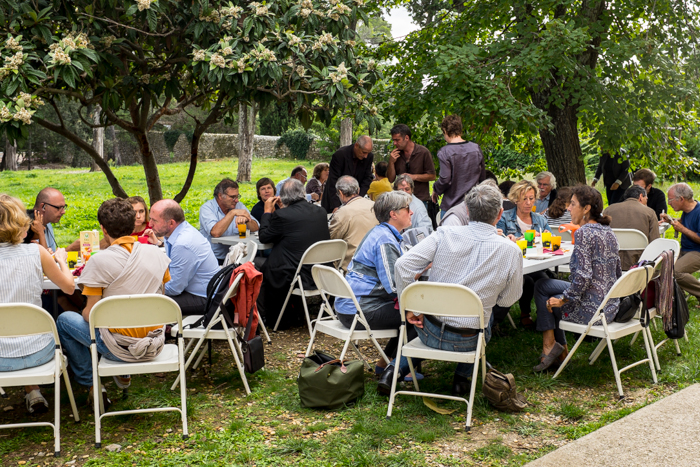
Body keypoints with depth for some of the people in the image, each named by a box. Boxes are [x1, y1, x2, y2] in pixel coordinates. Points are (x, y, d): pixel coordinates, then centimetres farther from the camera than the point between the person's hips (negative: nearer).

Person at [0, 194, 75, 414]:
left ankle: (32, 393, 35)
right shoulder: (36, 252, -12)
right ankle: (33, 392, 33)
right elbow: (69, 287, 2)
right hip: (37, 352, -1)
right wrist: (61, 260, 21)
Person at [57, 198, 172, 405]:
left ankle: (92, 384, 19)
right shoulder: (156, 254, -2)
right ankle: (124, 375, 36)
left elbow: (90, 315, -11)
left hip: (119, 348, -5)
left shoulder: (100, 261, -16)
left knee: (64, 320, 17)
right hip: (155, 344, 5)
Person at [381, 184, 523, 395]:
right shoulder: (511, 251, -10)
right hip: (467, 342, -1)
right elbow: (507, 299, 3)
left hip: (429, 333, 1)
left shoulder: (445, 235, -9)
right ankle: (462, 377, 30)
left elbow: (403, 264, -14)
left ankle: (396, 369, 26)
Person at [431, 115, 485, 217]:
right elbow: (482, 177, 9)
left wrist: (435, 190, 3)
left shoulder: (444, 152, -14)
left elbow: (445, 180, -17)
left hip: (450, 206, -4)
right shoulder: (476, 148, 2)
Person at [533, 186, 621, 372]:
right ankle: (560, 349, 27)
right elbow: (617, 273, 15)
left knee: (542, 288, 10)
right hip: (611, 306, 9)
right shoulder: (608, 231, 8)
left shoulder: (584, 233, -18)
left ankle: (550, 345, 15)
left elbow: (583, 277, -24)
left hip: (592, 309, -9)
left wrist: (562, 299, -11)